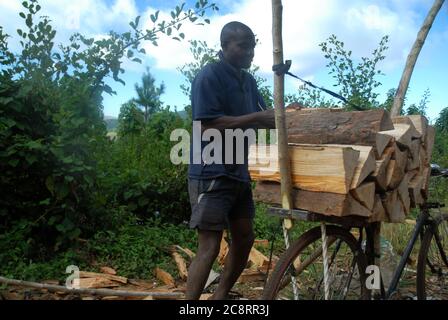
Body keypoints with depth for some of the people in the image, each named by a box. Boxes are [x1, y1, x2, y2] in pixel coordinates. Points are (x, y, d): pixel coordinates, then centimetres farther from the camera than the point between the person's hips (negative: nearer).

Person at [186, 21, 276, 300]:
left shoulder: (248, 80, 14)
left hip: (239, 172, 9)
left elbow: (262, 119, 17)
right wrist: (256, 117, -21)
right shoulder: (209, 76, -11)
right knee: (210, 247, -8)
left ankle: (221, 296, 32)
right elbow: (207, 124, -21)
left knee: (244, 239, 15)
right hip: (211, 173, -9)